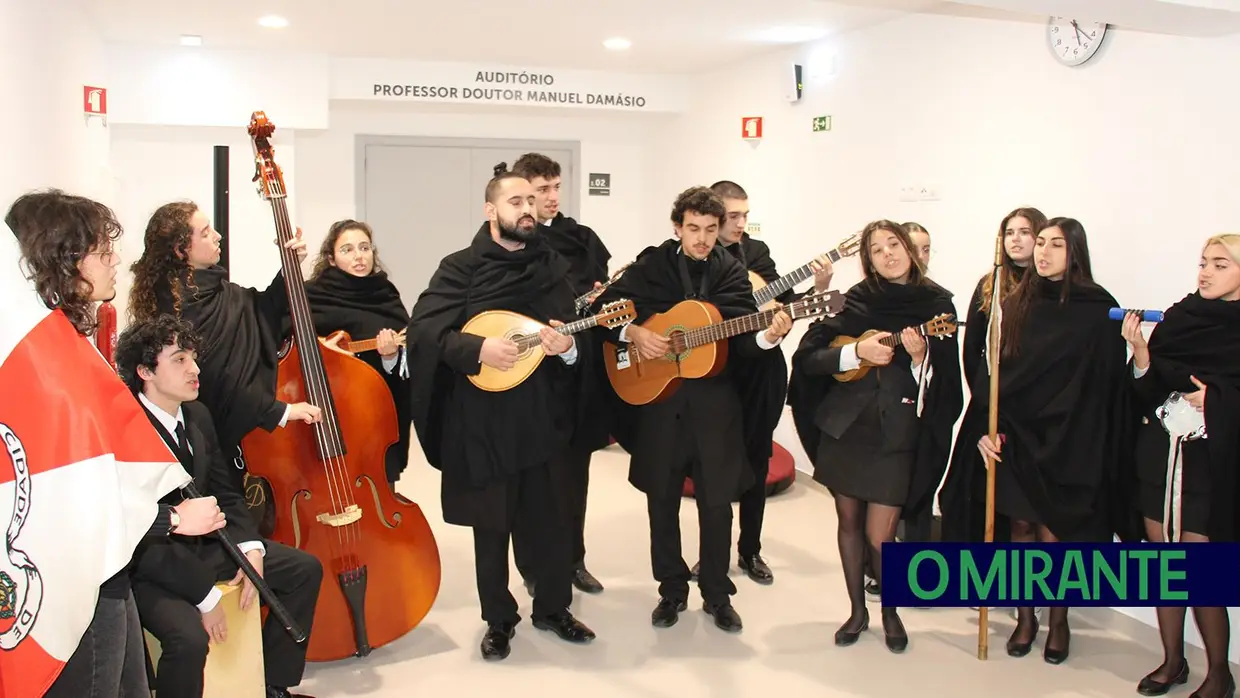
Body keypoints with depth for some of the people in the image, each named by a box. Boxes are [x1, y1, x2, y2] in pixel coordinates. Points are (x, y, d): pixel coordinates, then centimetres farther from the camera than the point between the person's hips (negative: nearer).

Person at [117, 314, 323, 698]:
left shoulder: (197, 415, 1)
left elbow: (225, 493, 10)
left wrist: (251, 548, -6)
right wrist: (205, 594, -24)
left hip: (203, 545, 9)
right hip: (149, 566, -9)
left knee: (305, 568, 6)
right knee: (189, 636, -34)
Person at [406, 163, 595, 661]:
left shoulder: (553, 266, 8)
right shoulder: (461, 266, -4)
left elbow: (576, 338, 6)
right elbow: (422, 327, -14)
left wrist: (568, 349, -17)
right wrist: (477, 348, -26)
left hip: (543, 415, 3)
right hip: (482, 418, -3)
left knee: (551, 517, 11)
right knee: (491, 523, 9)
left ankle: (553, 608, 31)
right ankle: (499, 620, 26)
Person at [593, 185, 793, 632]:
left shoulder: (733, 274, 3)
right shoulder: (651, 267, 0)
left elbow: (743, 341, -4)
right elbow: (606, 308, 0)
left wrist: (769, 336, -25)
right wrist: (633, 333, -17)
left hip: (715, 402, 0)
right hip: (658, 398, 0)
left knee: (717, 503, 5)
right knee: (662, 501, 9)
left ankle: (717, 594, 22)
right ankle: (672, 590, 26)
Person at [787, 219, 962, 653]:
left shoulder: (936, 303, -1)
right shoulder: (856, 301, 0)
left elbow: (945, 382, -3)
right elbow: (808, 357, -4)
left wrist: (920, 357, -22)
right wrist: (856, 351, -17)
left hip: (897, 434, -2)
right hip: (844, 426, 2)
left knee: (879, 536, -1)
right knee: (849, 523, 12)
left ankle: (890, 611, 27)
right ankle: (857, 610, 31)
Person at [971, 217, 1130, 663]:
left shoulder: (1099, 309, -4)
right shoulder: (1016, 305, 5)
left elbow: (1110, 382, -6)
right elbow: (993, 369, 4)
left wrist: (1101, 444, -11)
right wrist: (982, 428, -5)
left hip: (1070, 439, -3)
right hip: (1017, 434, 3)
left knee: (1053, 533, 0)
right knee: (1022, 526, 9)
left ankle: (1059, 623, 20)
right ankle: (1025, 617, 25)